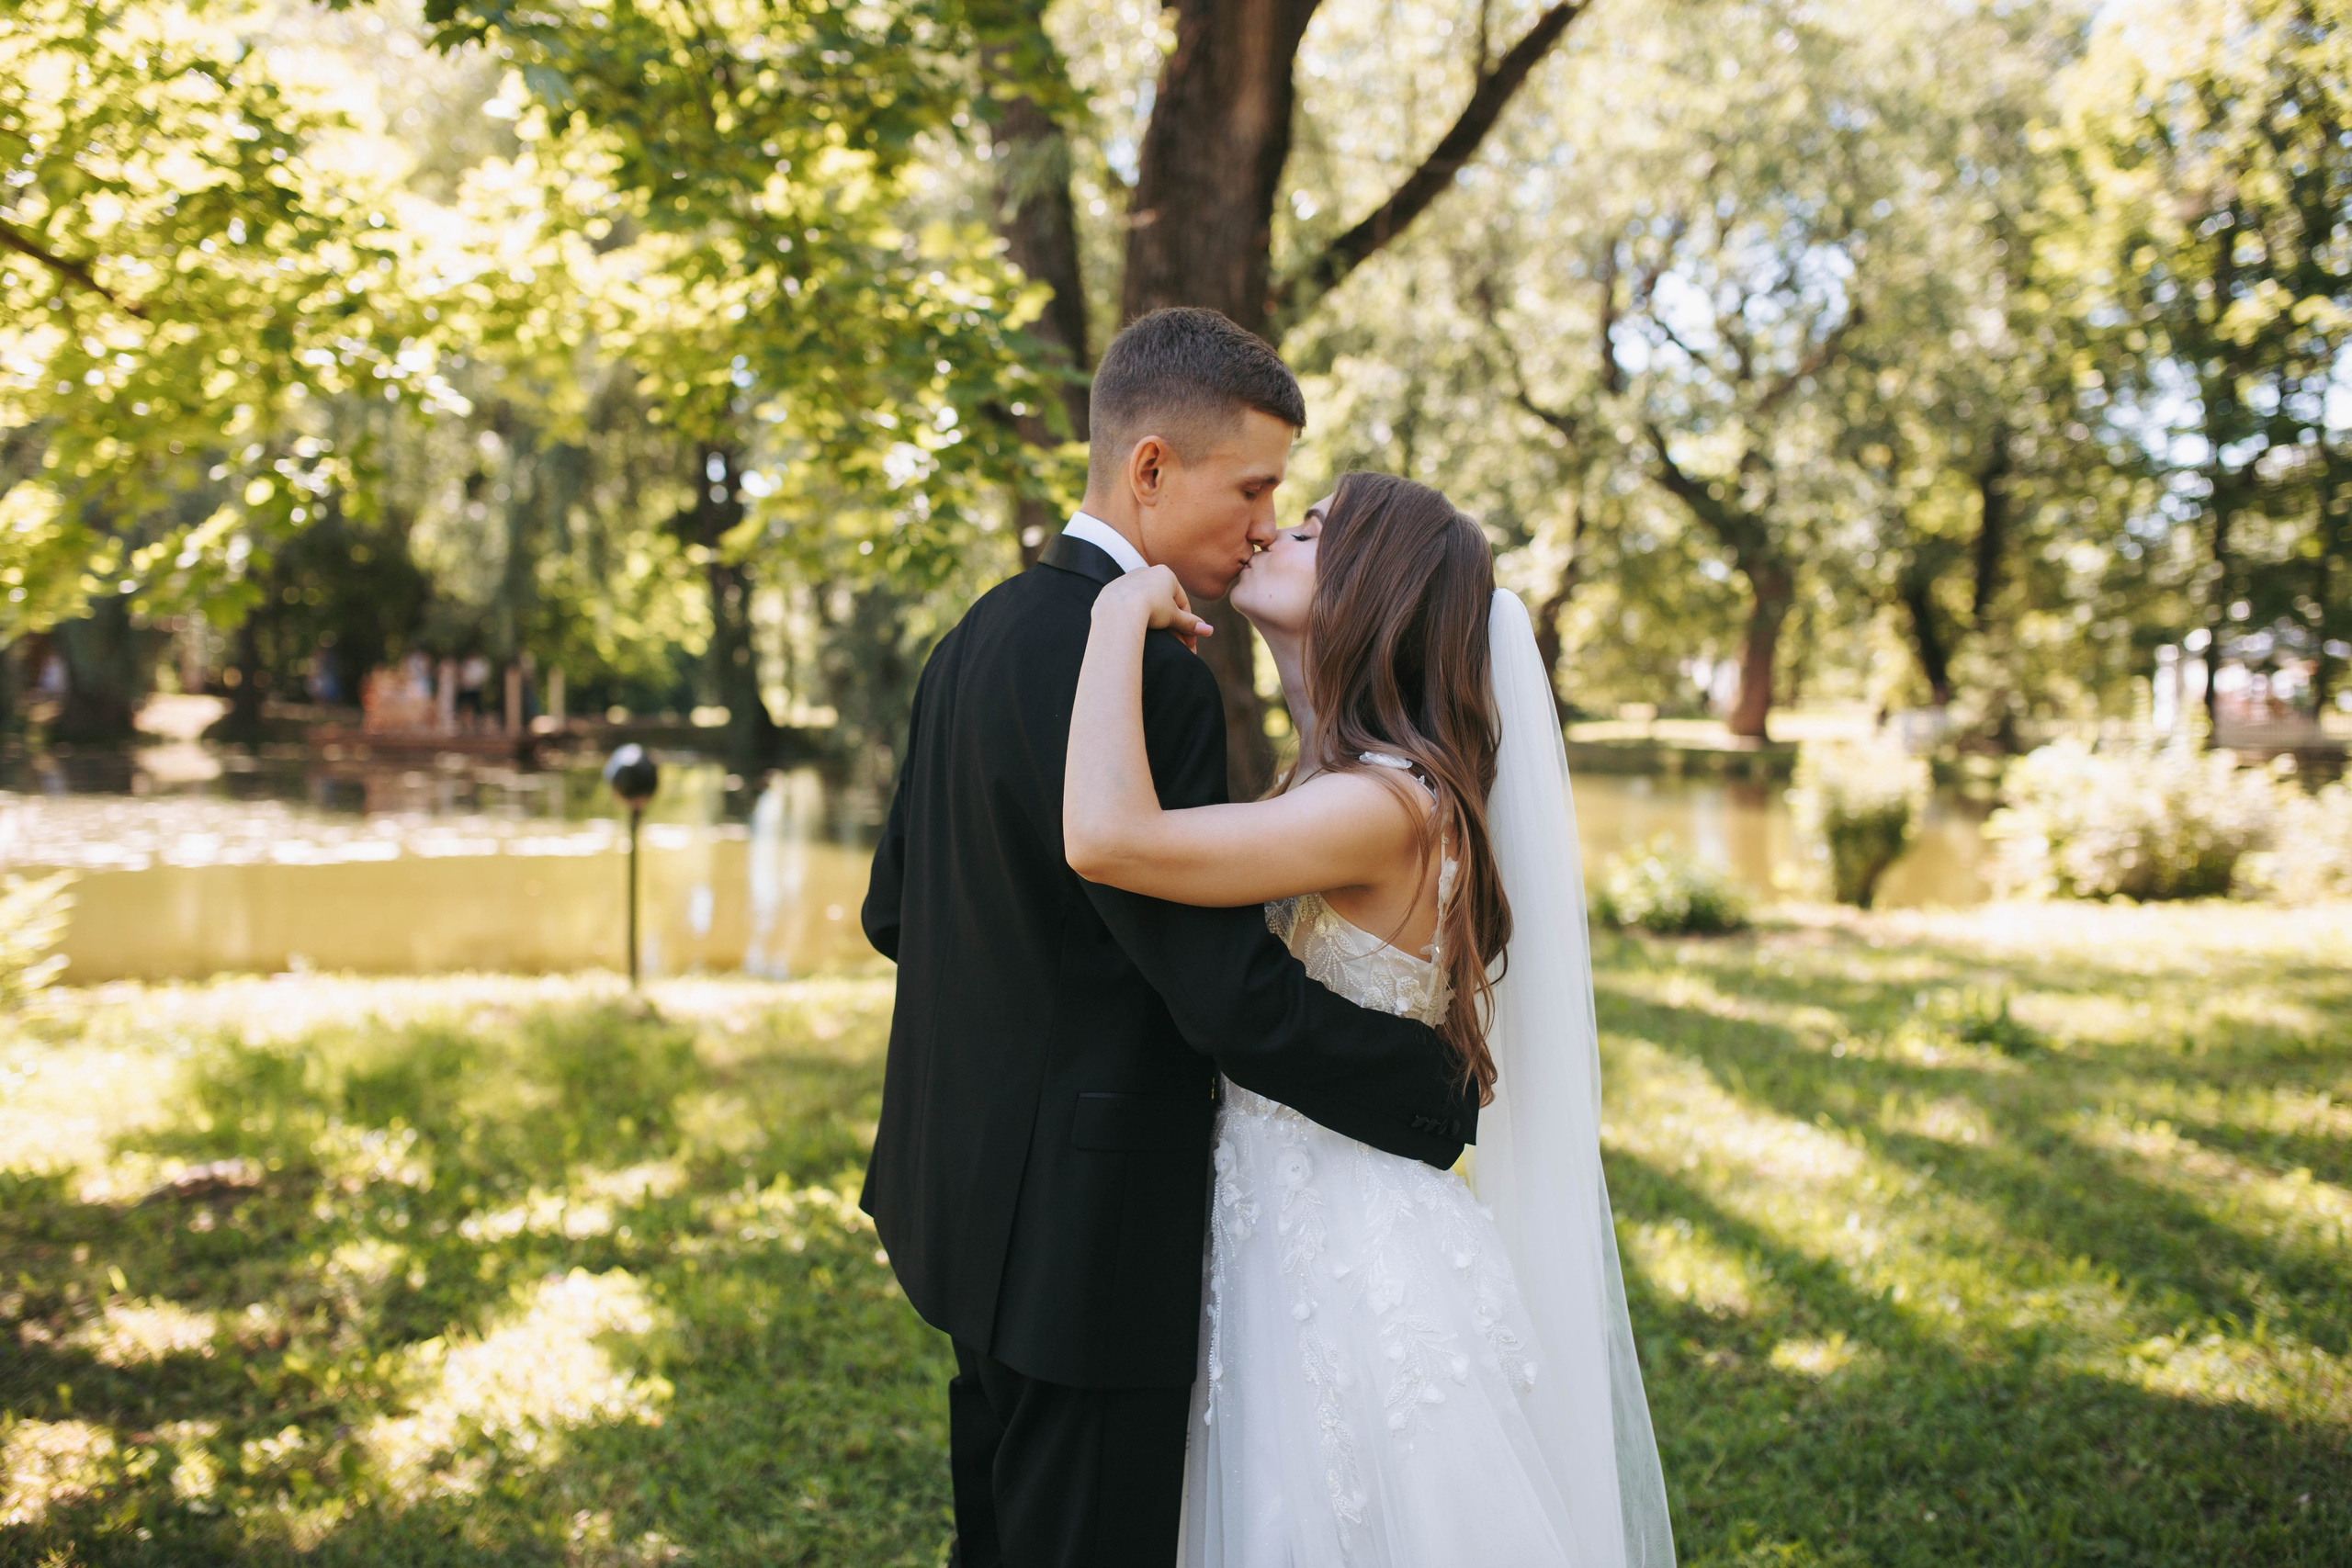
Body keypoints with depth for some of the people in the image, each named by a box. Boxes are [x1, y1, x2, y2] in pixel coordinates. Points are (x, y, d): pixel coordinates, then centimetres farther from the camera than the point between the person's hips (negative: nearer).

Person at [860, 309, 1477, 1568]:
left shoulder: (978, 636, 7)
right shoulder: (1144, 671, -23)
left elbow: (893, 911, 15)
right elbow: (1235, 996, -24)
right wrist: (1457, 1099, -14)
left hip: (970, 1181, 10)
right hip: (1083, 1223, -10)